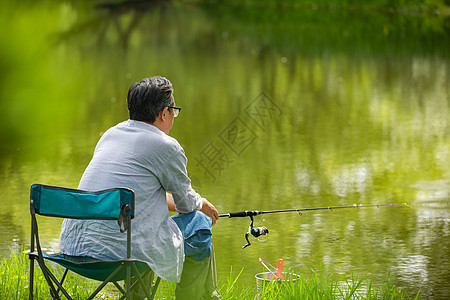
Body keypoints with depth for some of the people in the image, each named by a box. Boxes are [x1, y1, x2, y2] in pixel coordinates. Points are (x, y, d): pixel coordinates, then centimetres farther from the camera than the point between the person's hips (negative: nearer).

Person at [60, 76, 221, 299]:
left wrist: (196, 203, 39)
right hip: (121, 248, -7)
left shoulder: (110, 134, 16)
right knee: (199, 224, 13)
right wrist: (202, 204, 34)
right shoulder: (166, 147, -6)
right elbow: (186, 202, 9)